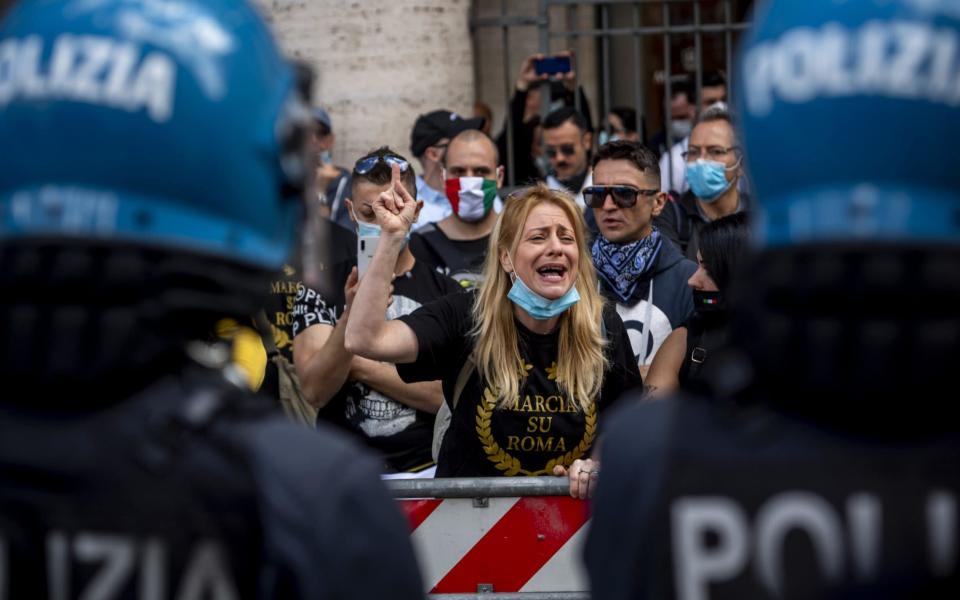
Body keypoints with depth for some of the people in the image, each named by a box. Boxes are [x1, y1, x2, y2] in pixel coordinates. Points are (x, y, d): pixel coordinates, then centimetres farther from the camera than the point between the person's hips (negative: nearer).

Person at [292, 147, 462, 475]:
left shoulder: (446, 292, 8)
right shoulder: (320, 288, 7)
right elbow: (315, 391, -7)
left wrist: (361, 367, -5)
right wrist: (351, 319, -22)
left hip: (427, 467, 0)